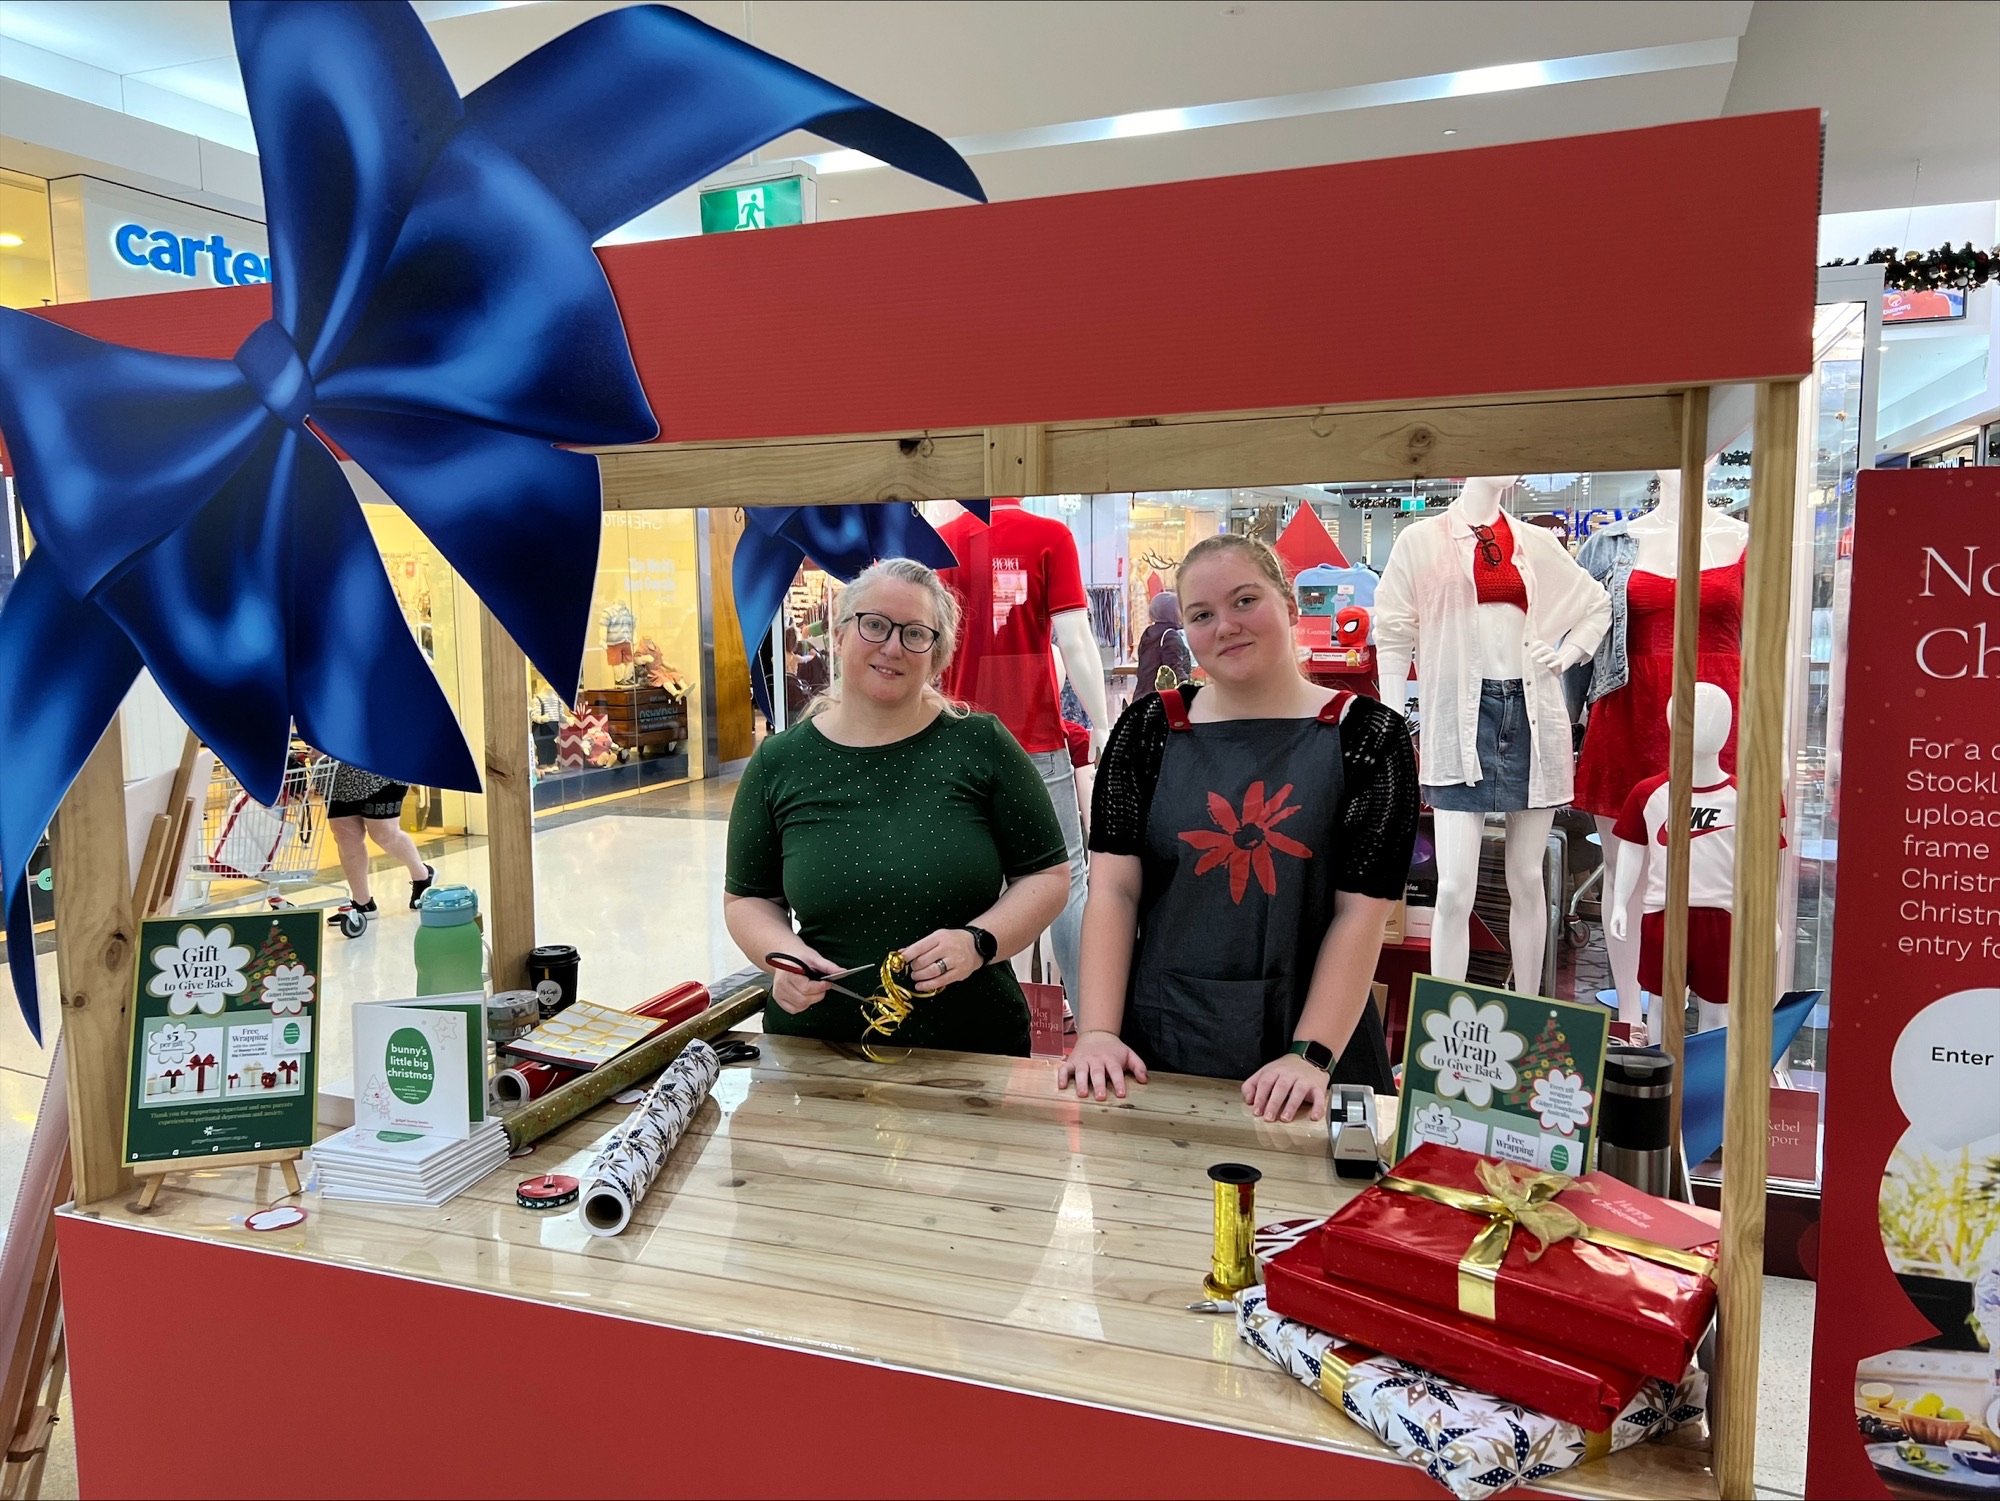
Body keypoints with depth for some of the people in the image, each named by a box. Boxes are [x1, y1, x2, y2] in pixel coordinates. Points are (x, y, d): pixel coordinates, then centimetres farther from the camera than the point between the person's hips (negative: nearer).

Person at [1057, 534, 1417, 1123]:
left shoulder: (1367, 737, -4)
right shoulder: (1148, 729, 1)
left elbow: (1361, 911, -9)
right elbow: (1113, 890, -4)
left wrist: (1312, 1054, -17)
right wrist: (1097, 1032, -13)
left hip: (1314, 1036, -1)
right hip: (1158, 1042, 2)